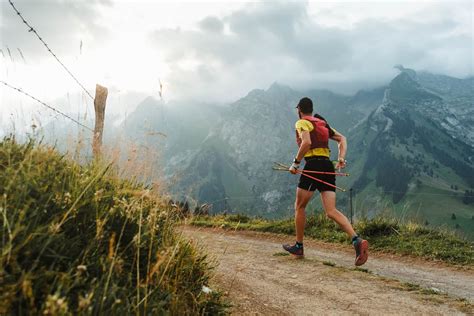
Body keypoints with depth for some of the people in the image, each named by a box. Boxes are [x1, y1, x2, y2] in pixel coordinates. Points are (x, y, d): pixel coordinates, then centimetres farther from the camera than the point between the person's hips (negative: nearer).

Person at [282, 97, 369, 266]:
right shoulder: (323, 123, 24)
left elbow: (306, 142, -18)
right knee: (331, 211, 0)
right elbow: (342, 138, 18)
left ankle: (298, 246, 19)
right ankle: (357, 240, -19)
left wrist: (295, 163, -11)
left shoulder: (301, 123, 1)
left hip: (313, 165, -6)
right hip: (328, 167, 6)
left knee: (299, 207, 11)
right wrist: (341, 158, 7)